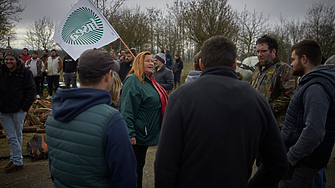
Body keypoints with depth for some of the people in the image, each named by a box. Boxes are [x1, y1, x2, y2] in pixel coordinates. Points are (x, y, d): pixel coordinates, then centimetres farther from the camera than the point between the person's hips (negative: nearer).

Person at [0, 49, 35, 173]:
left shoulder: (25, 72, -6)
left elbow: (31, 91, -6)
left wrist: (25, 107, -11)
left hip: (18, 110, -3)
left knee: (18, 136, 9)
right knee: (11, 137, 5)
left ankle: (17, 161, 16)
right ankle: (17, 160, 13)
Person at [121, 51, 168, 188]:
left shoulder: (148, 80, 12)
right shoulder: (133, 81, -16)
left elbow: (160, 102, 25)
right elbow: (127, 110, -21)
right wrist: (130, 133, -26)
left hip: (147, 134, 9)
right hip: (138, 135, -9)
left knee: (140, 163, 19)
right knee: (136, 165, 3)